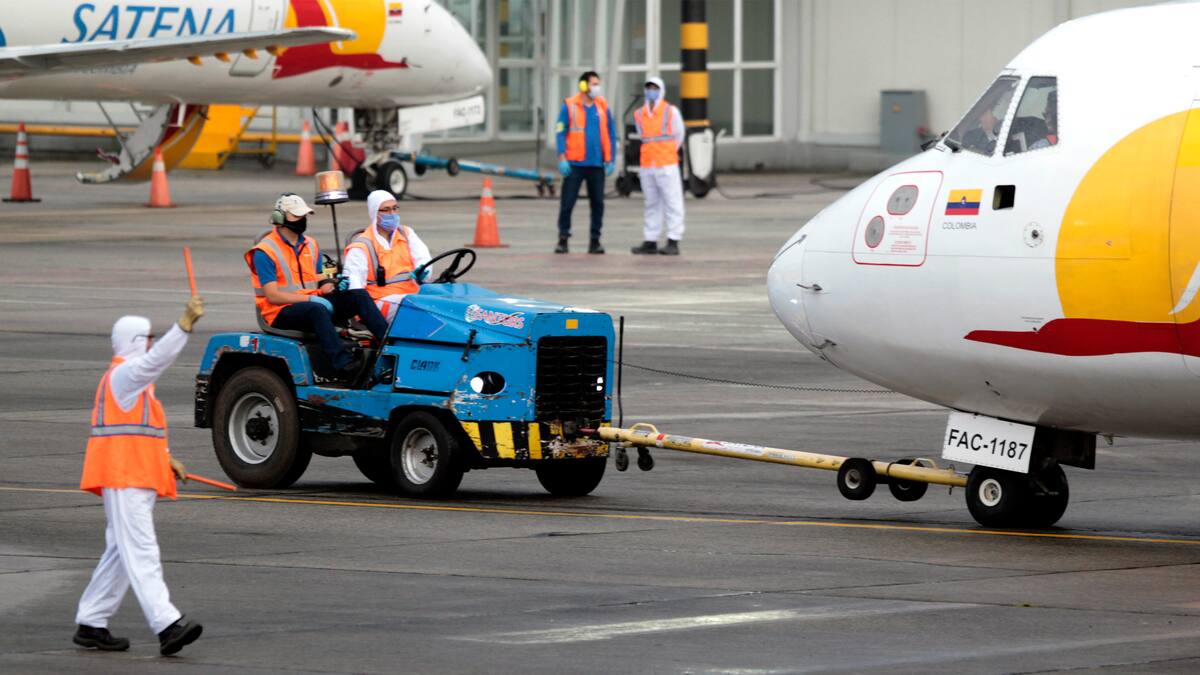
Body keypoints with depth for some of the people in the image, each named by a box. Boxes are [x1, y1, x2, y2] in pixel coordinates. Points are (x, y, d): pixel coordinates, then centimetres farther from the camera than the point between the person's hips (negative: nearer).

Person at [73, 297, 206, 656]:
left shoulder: (132, 377, 23)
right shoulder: (122, 374, -10)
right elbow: (157, 359, -30)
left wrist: (166, 458, 18)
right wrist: (185, 324, -38)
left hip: (137, 476, 11)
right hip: (124, 476, -11)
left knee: (121, 553, 13)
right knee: (141, 553, -16)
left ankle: (90, 624, 17)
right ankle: (167, 625, -26)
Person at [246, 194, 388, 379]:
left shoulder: (310, 245, 16)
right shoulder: (265, 251, -8)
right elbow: (272, 296, -15)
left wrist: (333, 284, 0)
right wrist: (310, 298, -21)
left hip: (311, 301, 7)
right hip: (281, 313, -7)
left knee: (358, 295, -12)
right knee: (317, 310, -38)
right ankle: (343, 364, -51)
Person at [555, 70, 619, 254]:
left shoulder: (603, 107, 8)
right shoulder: (570, 106, -1)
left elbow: (611, 134, 11)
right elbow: (560, 133, -1)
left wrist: (611, 160, 5)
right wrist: (562, 158, -10)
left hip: (597, 164, 3)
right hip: (575, 163, -3)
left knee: (597, 203, 3)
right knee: (567, 202, -3)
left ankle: (595, 241, 10)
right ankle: (563, 238, 6)